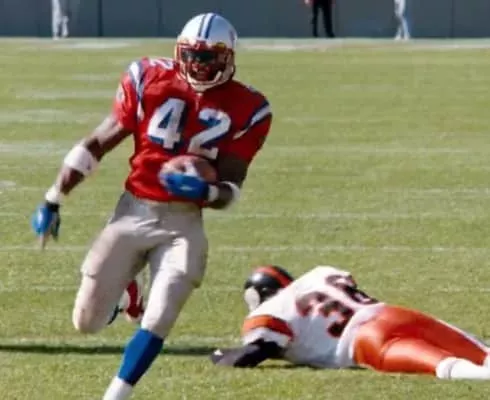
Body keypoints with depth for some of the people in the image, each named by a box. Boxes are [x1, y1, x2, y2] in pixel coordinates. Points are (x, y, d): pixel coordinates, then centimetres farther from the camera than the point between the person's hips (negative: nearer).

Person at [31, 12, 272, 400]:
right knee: (88, 321, 4)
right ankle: (120, 288, 39)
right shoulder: (150, 81, -6)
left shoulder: (245, 109, -6)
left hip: (183, 223, -1)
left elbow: (231, 188, -5)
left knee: (158, 321, -14)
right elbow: (95, 145, 3)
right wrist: (53, 201, 5)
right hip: (134, 211, 1)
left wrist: (204, 190, -30)